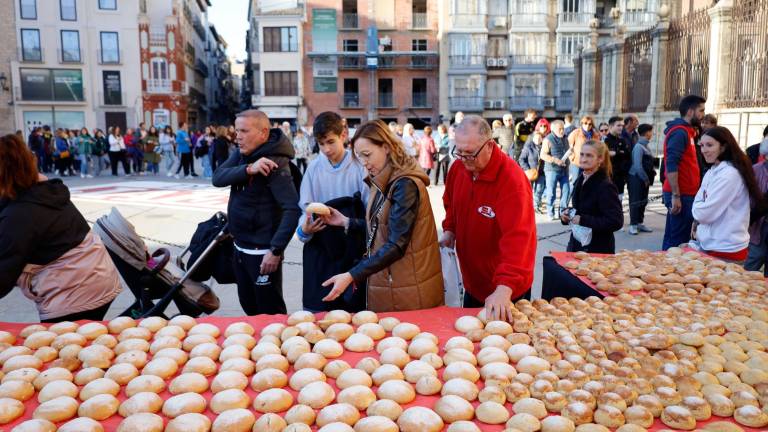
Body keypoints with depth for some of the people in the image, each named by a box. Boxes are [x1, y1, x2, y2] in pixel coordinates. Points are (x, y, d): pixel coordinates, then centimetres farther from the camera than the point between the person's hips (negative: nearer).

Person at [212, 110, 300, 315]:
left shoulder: (275, 163, -19)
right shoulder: (241, 155, 4)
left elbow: (293, 209, -26)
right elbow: (218, 178, -11)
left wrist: (276, 250, -28)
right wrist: (248, 169, -27)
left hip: (262, 251, -8)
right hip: (240, 247, 8)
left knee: (270, 313, 4)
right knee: (249, 306, 22)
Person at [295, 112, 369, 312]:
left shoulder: (359, 166, -7)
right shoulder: (314, 168, 2)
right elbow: (305, 208, 6)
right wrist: (304, 229, -14)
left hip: (354, 250, -2)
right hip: (319, 251, 2)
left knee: (354, 309, 5)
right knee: (316, 308, 6)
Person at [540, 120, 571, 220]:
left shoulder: (565, 139, 13)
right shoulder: (548, 139, -8)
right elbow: (543, 155, -14)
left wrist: (566, 161, 9)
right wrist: (555, 160, -22)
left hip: (564, 170, 6)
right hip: (552, 170, -6)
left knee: (566, 190, 5)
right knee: (551, 192, 0)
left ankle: (562, 211, 17)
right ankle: (551, 213, 11)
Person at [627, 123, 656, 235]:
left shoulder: (646, 145, 9)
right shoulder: (639, 147, -17)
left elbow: (649, 163, 13)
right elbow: (638, 166, -21)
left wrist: (649, 178, 4)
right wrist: (646, 179, -13)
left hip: (644, 179, 9)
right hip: (636, 178, -9)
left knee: (643, 201, 13)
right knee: (635, 202, -2)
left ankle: (639, 223, 23)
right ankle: (633, 225, 5)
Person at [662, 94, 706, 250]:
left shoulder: (685, 131, 17)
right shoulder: (680, 132, -13)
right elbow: (671, 166, -22)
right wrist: (675, 196, -24)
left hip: (682, 194, 10)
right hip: (681, 196, -10)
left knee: (672, 238, 14)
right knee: (678, 240, -6)